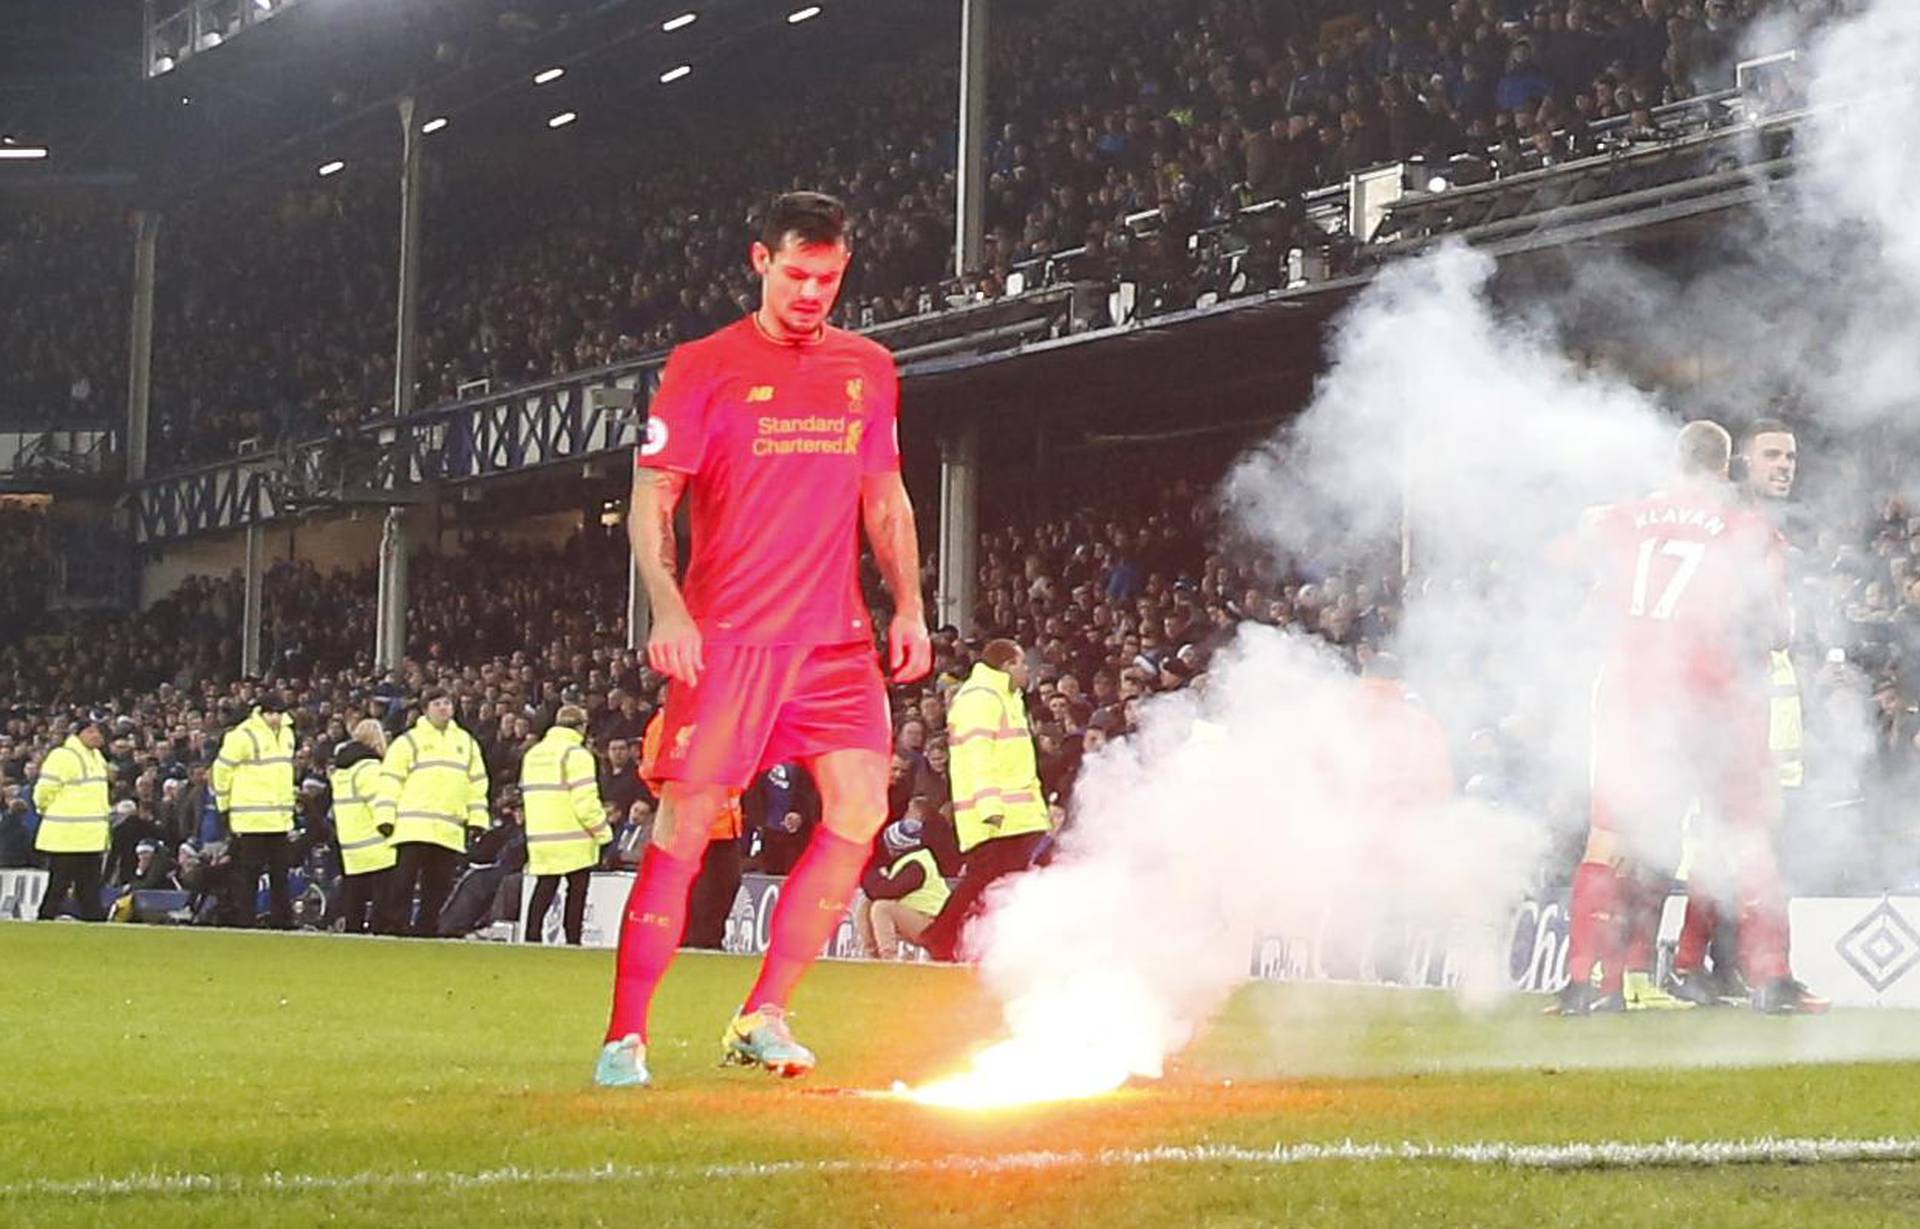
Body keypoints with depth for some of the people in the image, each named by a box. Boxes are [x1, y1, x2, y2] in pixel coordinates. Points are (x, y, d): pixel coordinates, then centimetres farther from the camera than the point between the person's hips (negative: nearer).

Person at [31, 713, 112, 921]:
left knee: (90, 895, 10)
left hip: (93, 840, 8)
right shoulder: (63, 756, -13)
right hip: (65, 839, -8)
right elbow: (43, 794, -13)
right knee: (57, 888, -3)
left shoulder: (98, 758, 15)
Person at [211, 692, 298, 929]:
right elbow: (222, 770, -6)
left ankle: (282, 923, 15)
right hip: (251, 820, -7)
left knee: (280, 875, 10)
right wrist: (227, 806, -1)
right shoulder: (244, 736, -11)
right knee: (248, 876, -3)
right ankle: (245, 924, 1)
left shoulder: (286, 733, 13)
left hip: (280, 820, 7)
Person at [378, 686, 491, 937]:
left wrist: (477, 821, 10)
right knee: (402, 885, -9)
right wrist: (385, 818, -9)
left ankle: (426, 934, 8)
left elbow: (477, 784, 20)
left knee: (438, 888, 4)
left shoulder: (466, 743, 19)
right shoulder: (409, 741, 5)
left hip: (451, 833, 4)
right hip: (414, 829, -4)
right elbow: (390, 782, 1)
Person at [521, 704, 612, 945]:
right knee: (577, 890, 1)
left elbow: (527, 794, 18)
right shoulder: (576, 754, -12)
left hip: (539, 834, 6)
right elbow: (585, 799, -17)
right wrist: (602, 831, -8)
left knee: (544, 888, 11)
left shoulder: (533, 754, 14)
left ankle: (531, 935, 3)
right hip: (573, 838, -6)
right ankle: (572, 940, -2)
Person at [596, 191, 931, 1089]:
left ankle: (764, 1017, 4)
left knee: (860, 807, -7)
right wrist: (668, 609, -15)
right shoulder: (704, 368, 0)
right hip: (727, 635, -5)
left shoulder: (869, 371, 14)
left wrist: (908, 604, 13)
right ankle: (624, 1038, -1)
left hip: (836, 636, 5)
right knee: (686, 825, -7)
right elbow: (650, 501, -2)